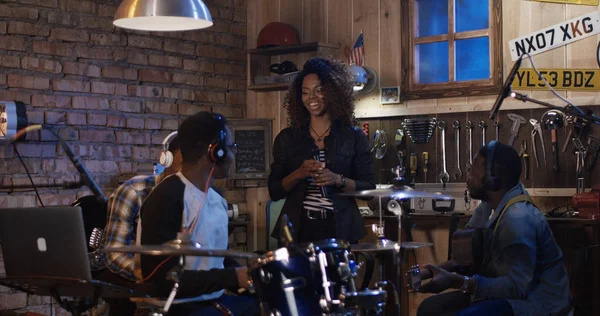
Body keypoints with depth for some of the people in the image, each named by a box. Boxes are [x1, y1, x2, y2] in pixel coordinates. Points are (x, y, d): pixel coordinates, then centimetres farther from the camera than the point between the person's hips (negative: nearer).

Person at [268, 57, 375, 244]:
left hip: (341, 230, -1)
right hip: (297, 231, 1)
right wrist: (298, 174, -13)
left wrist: (339, 180, -16)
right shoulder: (287, 138, 5)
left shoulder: (354, 136, 2)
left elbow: (368, 189, 1)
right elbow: (274, 191, 3)